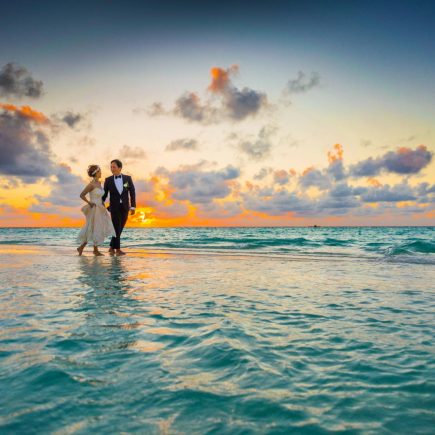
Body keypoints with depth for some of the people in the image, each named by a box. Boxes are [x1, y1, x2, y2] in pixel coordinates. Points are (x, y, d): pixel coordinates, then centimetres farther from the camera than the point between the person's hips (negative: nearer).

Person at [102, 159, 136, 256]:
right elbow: (104, 194, 4)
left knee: (119, 229, 7)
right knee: (117, 228, -9)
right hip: (114, 207, -2)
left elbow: (132, 193, 0)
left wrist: (133, 207, -6)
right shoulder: (108, 180, -1)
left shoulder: (128, 178, 0)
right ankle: (118, 249, -1)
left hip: (125, 207, 2)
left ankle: (112, 247, 21)